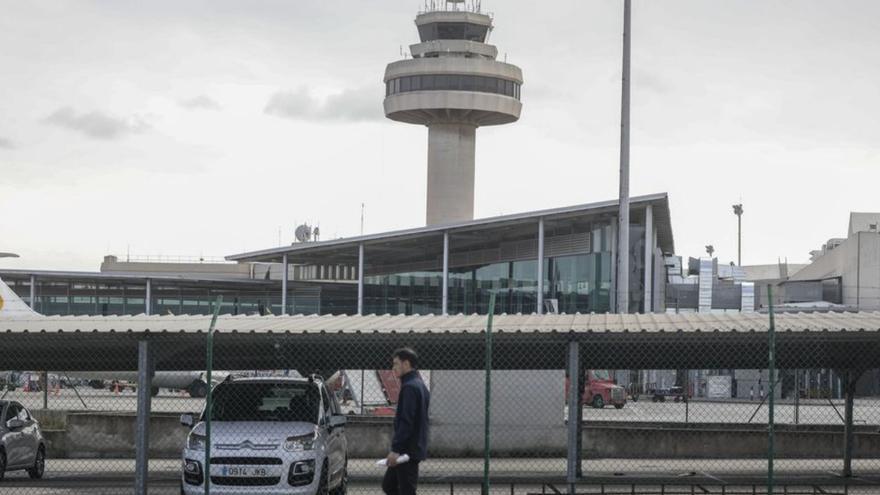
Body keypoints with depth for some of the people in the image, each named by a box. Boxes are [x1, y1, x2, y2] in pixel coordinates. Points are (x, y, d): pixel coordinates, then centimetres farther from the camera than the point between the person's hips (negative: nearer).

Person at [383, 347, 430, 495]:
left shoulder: (409, 387, -16)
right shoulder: (420, 386, 16)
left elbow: (406, 422, -23)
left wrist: (395, 449, -23)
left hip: (408, 450, -10)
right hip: (415, 448, 10)